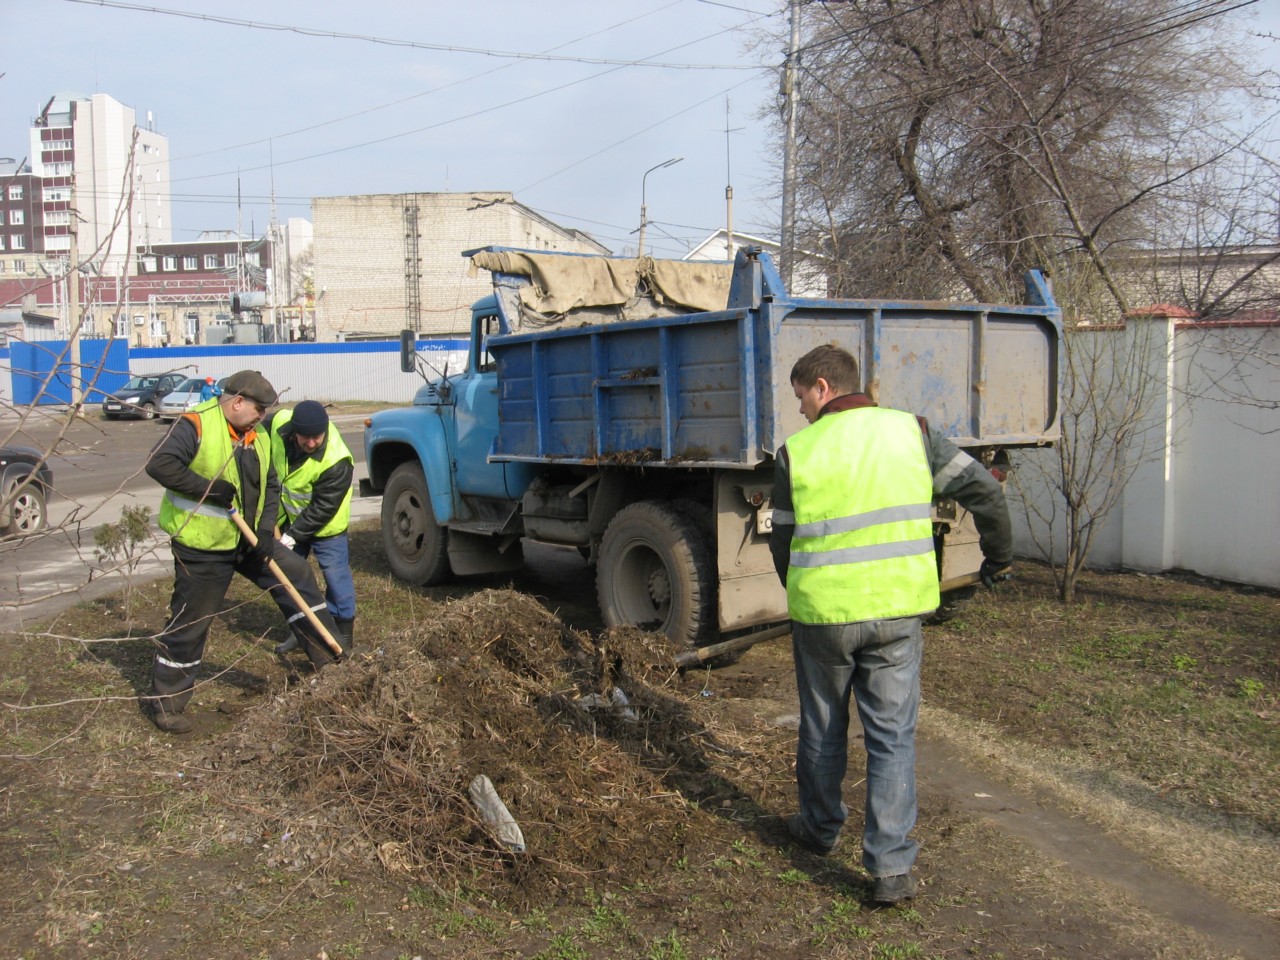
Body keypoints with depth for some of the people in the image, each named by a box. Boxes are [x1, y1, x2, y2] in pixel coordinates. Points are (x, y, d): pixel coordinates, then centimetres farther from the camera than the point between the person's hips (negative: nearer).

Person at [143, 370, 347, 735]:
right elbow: (159, 464, -29)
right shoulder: (196, 425, -17)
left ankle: (331, 659, 16)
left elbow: (271, 486, 10)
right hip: (203, 547, -7)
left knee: (298, 575, 6)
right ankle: (165, 703, 16)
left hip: (249, 540, 7)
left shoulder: (257, 437, 6)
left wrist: (267, 529, -5)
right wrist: (212, 488, -26)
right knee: (189, 624, 1)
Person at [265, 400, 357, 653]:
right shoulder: (277, 423, -22)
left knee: (336, 575, -1)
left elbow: (322, 508, -27)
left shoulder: (336, 461, -35)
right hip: (289, 517, 6)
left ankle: (344, 631, 16)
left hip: (324, 525, -6)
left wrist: (293, 535, -25)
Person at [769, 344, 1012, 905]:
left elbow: (783, 542, 3)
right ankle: (891, 867, 6)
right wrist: (998, 557, 15)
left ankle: (820, 828, 37)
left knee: (822, 728, 19)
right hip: (897, 609, 1)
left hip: (822, 612, -1)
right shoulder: (910, 431, 0)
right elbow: (983, 490, 0)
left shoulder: (797, 452, -4)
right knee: (892, 736, 7)